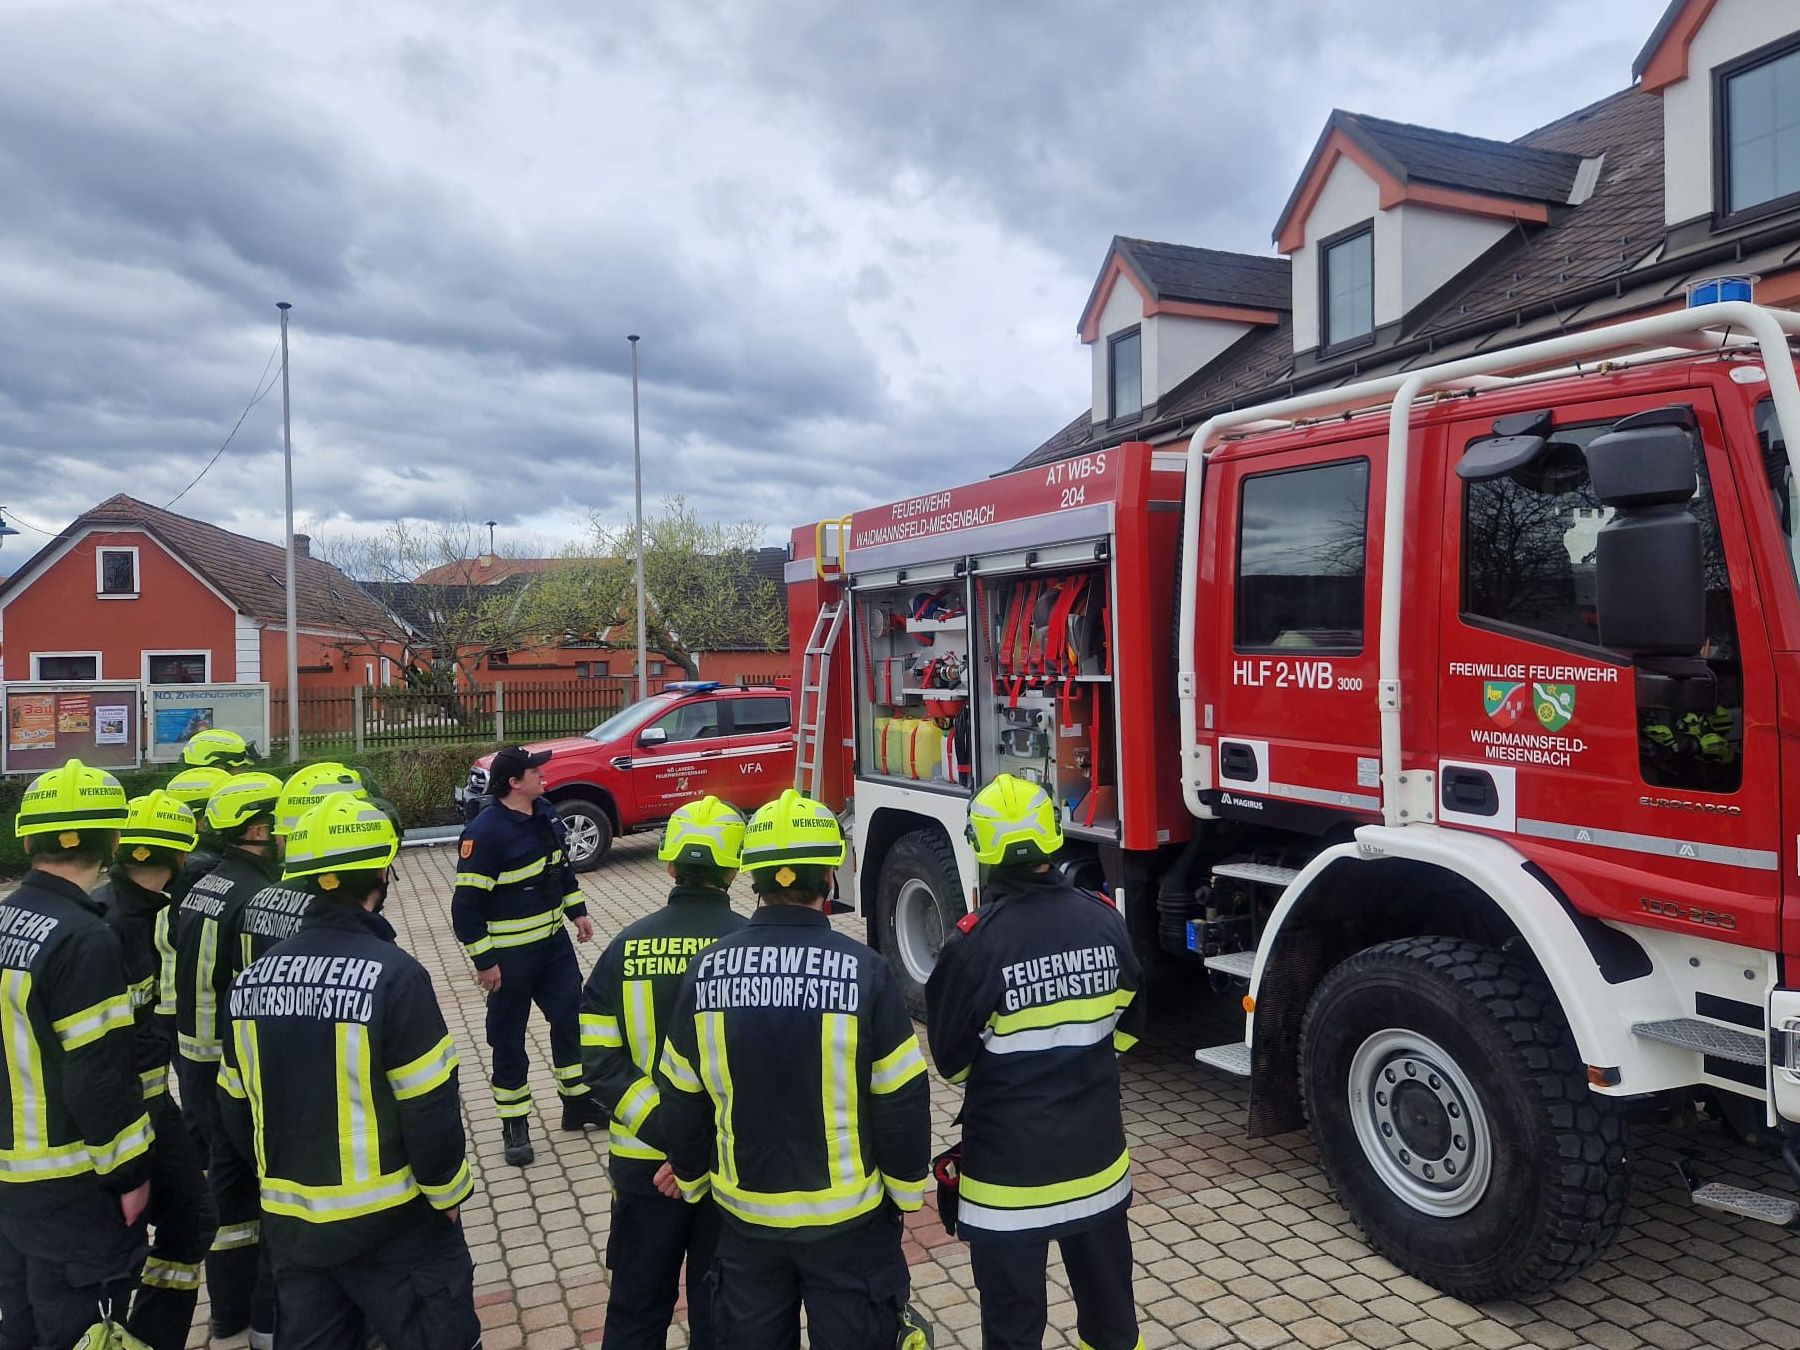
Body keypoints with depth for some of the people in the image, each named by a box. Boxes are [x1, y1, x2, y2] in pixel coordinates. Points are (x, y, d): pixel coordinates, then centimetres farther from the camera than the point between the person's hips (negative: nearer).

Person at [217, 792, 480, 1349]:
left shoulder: (252, 978, -2)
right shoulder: (393, 974, -21)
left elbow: (236, 1109, 8)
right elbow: (431, 1110, -19)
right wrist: (449, 1194, -3)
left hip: (289, 1223, 6)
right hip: (388, 1224, -6)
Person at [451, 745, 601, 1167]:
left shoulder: (546, 813, 2)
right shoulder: (485, 832, -22)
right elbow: (466, 905, -20)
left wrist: (577, 910, 17)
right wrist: (484, 961, -17)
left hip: (553, 941, 7)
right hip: (509, 954, -7)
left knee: (572, 1017, 13)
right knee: (509, 1038, 7)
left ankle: (578, 1102, 29)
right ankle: (514, 1124, 21)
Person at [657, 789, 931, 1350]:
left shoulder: (707, 969, -10)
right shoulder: (863, 971, -19)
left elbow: (682, 1099, 0)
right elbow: (902, 1099, -13)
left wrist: (691, 1179, 17)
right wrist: (906, 1191, 4)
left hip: (745, 1214, 3)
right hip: (847, 1218, -2)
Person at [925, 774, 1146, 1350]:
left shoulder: (976, 942, -22)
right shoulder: (1104, 920, -9)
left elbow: (951, 1059, -9)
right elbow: (1125, 1026, 6)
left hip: (1010, 1170, -4)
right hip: (1096, 1159, 4)